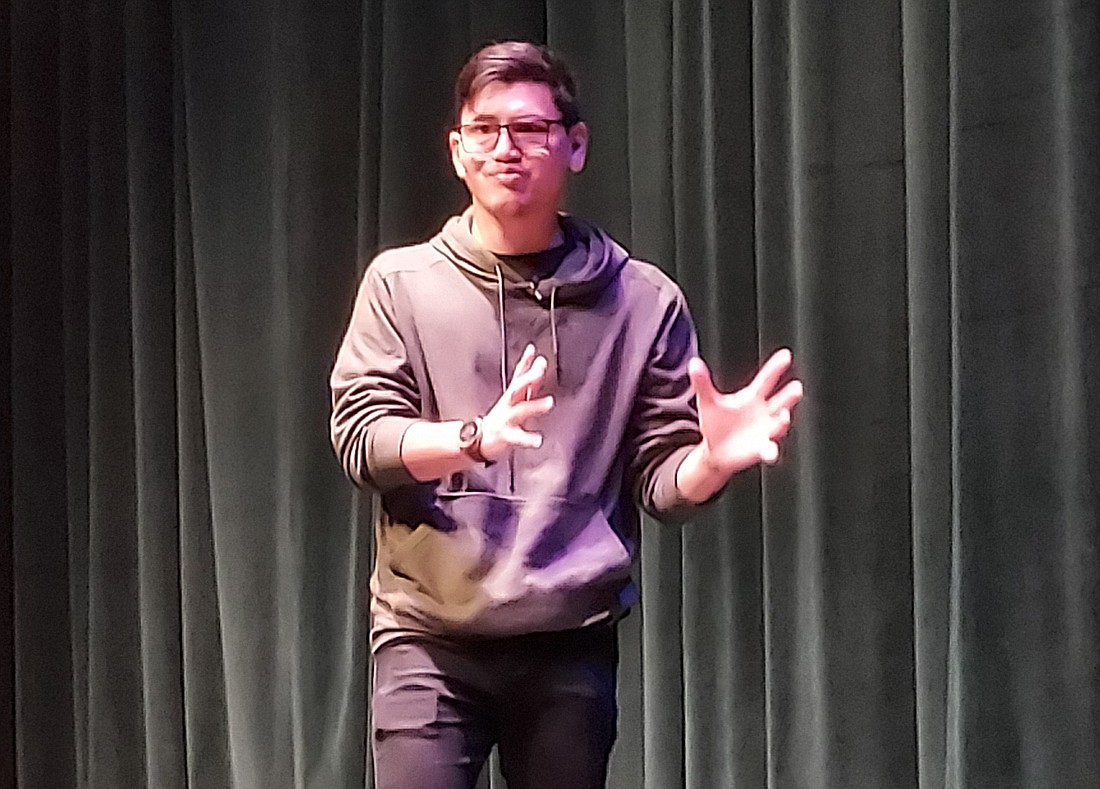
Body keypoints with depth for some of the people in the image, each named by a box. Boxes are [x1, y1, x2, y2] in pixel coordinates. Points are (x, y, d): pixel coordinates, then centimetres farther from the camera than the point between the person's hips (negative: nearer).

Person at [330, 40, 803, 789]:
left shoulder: (642, 300, 3)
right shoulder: (402, 283, 3)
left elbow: (662, 479, 2)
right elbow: (360, 436, -5)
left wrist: (713, 458, -21)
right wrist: (476, 437, -24)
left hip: (572, 644, 1)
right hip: (429, 636, -1)